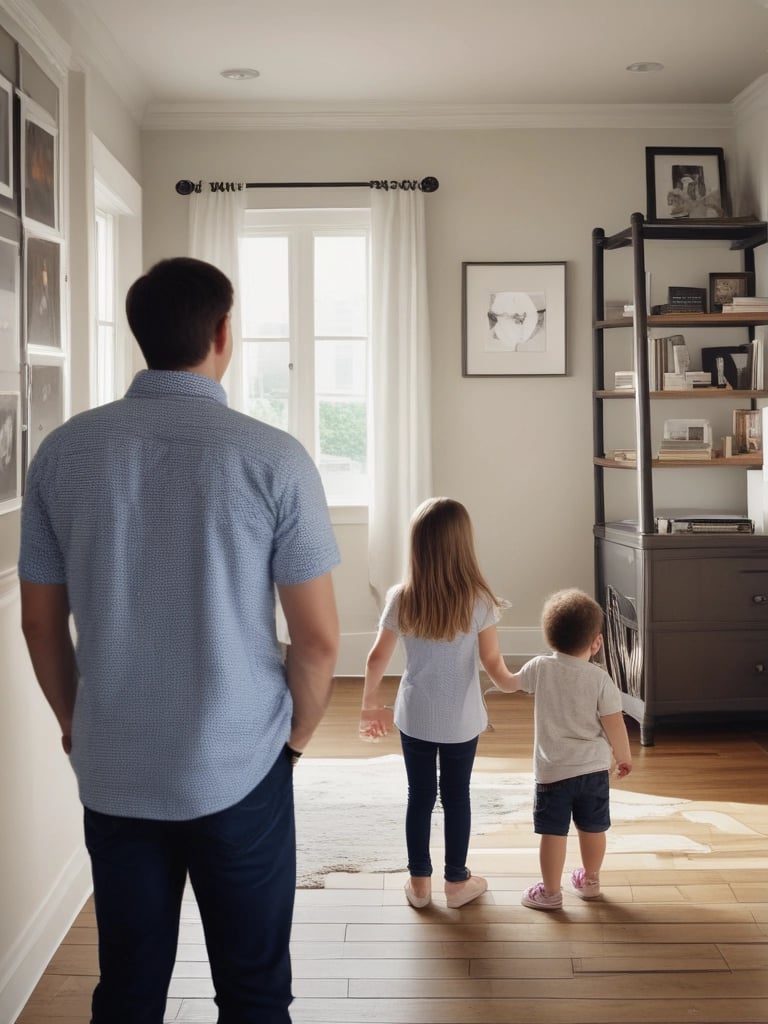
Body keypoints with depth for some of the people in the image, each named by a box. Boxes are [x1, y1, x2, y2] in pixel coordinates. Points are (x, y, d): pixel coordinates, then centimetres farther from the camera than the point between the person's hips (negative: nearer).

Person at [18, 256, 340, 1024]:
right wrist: (294, 736, 7)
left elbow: (39, 622, 4)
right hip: (239, 768, -3)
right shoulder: (272, 457, -12)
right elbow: (318, 638, -10)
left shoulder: (63, 452, -3)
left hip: (112, 773, 3)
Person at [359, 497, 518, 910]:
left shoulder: (401, 599, -11)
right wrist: (512, 682, 13)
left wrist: (370, 705, 10)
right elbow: (493, 662, -9)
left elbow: (377, 659, -4)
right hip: (461, 720, -1)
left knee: (420, 797, 13)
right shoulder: (478, 600, -15)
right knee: (456, 797, 13)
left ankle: (419, 882, 23)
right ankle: (457, 881, 24)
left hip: (415, 717, 1)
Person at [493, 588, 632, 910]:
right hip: (594, 768, 2)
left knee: (553, 832, 6)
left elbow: (507, 684, 9)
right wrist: (624, 758, 6)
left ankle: (551, 892, 15)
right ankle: (590, 881, 35)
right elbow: (614, 725, -11)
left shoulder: (540, 668, -9)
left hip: (553, 769, -1)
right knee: (592, 828, 18)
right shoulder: (600, 678, -12)